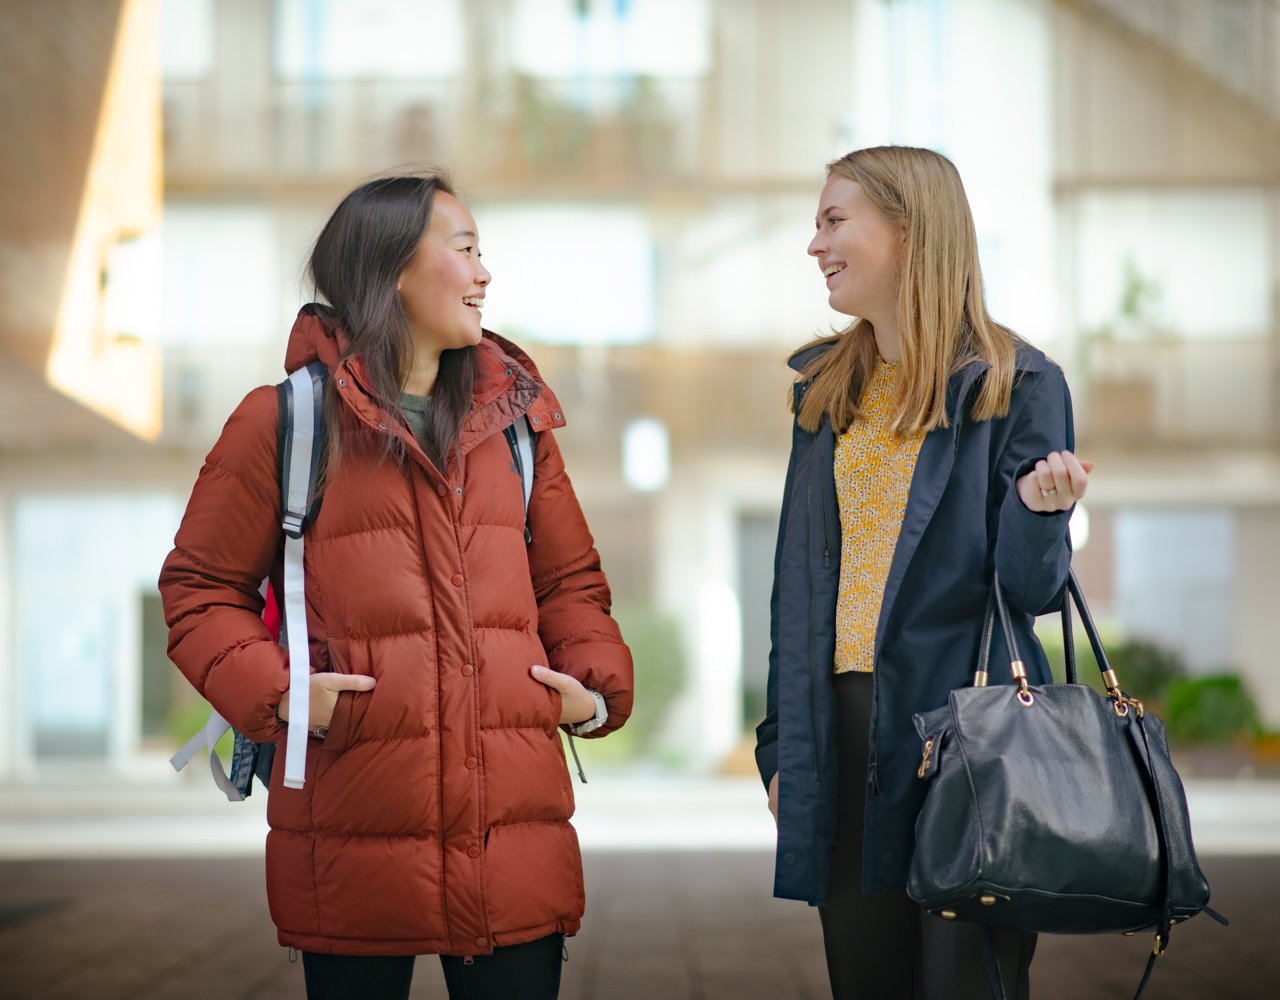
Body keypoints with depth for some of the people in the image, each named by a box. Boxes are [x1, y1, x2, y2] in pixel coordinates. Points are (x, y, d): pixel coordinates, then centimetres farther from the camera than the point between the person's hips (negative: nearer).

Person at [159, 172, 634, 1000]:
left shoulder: (512, 417, 16)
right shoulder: (287, 420, 2)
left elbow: (570, 579, 21)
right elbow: (200, 586, 6)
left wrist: (600, 688, 5)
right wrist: (274, 692, -9)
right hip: (354, 828, -4)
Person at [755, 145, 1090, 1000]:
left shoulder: (1014, 384, -4)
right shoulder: (826, 387, 13)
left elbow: (1031, 591, -6)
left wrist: (1038, 511, -27)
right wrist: (781, 741, 14)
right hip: (843, 730, 5)